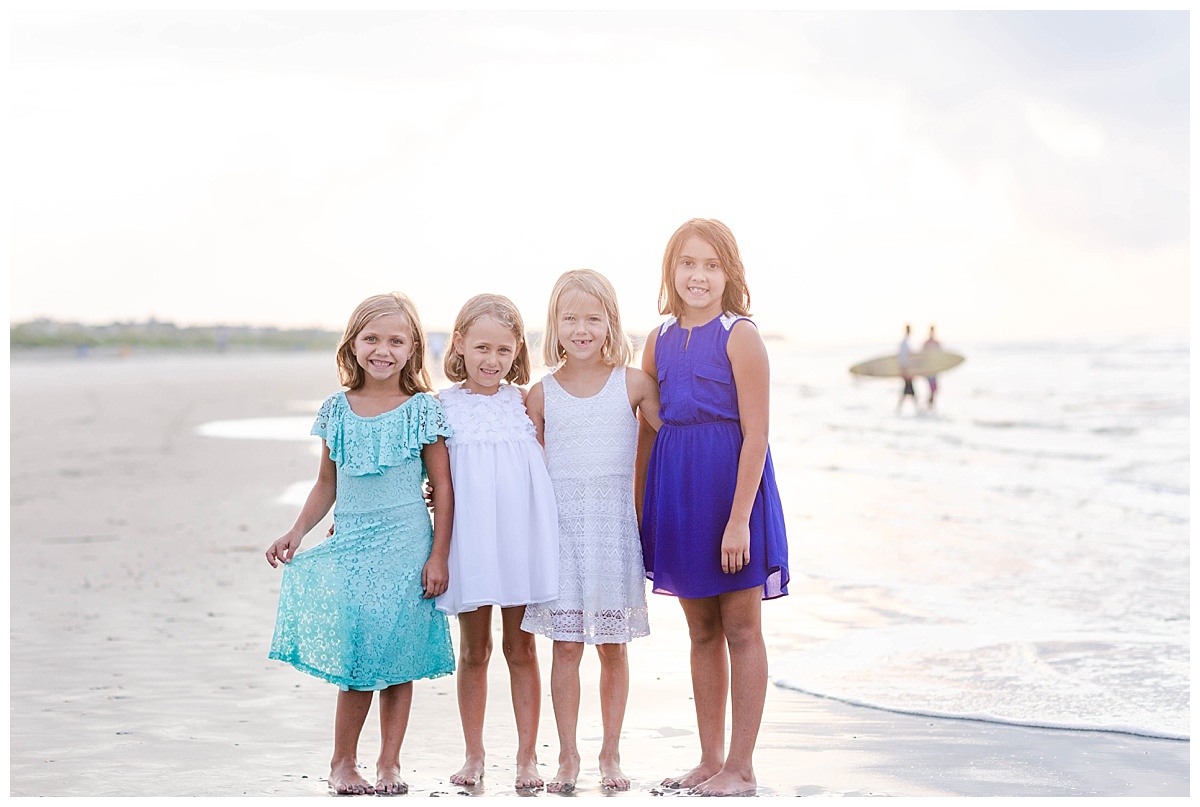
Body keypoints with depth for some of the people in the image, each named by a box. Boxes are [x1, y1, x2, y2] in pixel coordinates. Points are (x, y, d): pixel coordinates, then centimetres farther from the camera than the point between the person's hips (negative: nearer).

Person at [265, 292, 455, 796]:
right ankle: (342, 763, 16)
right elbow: (327, 484, 14)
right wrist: (296, 533, 3)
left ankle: (389, 764, 16)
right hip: (349, 547, 2)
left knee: (397, 659, 4)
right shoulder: (337, 409, 6)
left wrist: (439, 556, -6)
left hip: (405, 548, -2)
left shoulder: (422, 410, -3)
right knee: (355, 661, 2)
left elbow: (443, 487, -1)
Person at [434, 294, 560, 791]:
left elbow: (548, 460, 9)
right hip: (468, 538, 0)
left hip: (521, 533, 0)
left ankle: (527, 756, 15)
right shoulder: (441, 406, 1)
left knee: (521, 647, 7)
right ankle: (474, 754, 22)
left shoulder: (525, 401, 3)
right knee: (474, 649, 10)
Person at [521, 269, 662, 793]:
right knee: (565, 646, 1)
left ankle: (611, 752, 18)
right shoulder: (542, 394, 3)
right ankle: (567, 756, 12)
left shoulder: (633, 384, 1)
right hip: (560, 527, 0)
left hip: (615, 525, 0)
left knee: (613, 647, 6)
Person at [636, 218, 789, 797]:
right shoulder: (660, 341, 8)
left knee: (741, 628, 2)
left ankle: (741, 767, 9)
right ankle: (710, 759, 22)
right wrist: (638, 508, 11)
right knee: (701, 630, 13)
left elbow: (755, 434, -14)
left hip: (732, 483, -6)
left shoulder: (740, 336, -10)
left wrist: (739, 519, -19)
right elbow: (647, 431, 13)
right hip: (677, 489, 6)